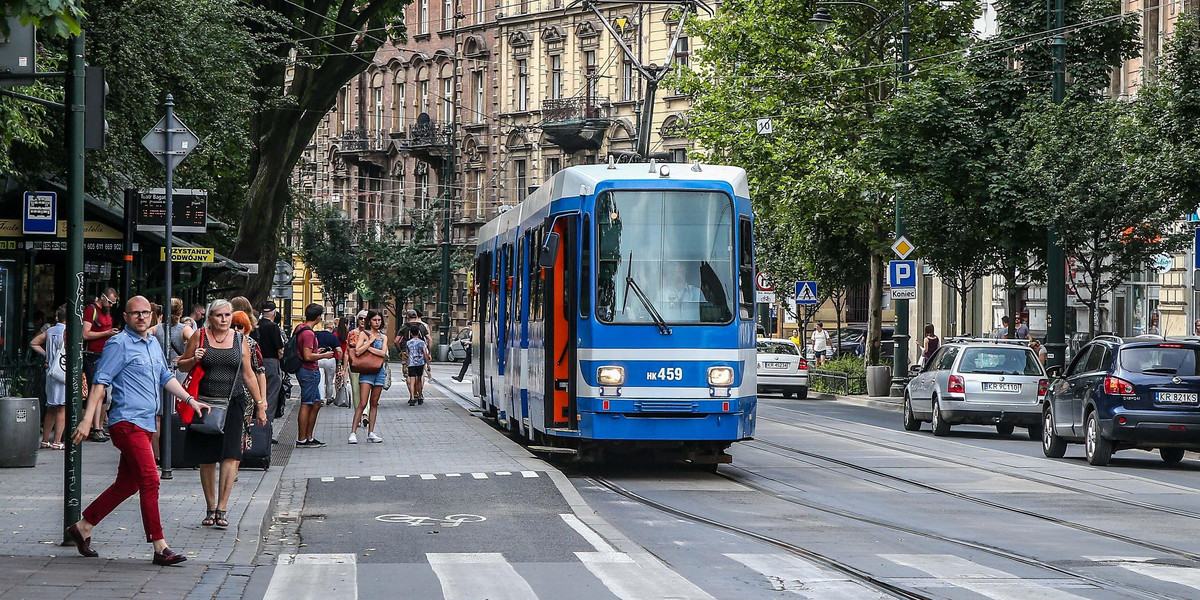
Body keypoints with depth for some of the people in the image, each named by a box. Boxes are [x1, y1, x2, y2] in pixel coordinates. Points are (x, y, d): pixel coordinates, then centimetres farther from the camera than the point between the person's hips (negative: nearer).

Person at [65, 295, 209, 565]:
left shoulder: (154, 344, 17)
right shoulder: (119, 344, -7)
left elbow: (166, 378, 29)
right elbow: (101, 381, -11)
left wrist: (190, 400, 22)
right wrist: (87, 419, -16)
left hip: (145, 424, 9)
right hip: (127, 422, -9)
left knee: (127, 484, 13)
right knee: (150, 481, -13)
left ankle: (83, 527, 25)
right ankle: (160, 547, -13)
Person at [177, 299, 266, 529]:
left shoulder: (240, 340, 8)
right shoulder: (200, 337, 3)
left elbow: (248, 375, 14)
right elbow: (182, 365, 11)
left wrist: (260, 404, 13)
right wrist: (194, 360, -12)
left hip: (233, 404, 0)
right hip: (205, 404, 0)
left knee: (230, 456, -11)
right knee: (206, 459, 4)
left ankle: (221, 509, -10)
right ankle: (210, 509, 15)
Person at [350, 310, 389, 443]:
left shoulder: (383, 337, 12)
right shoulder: (364, 335, 0)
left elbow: (383, 353, -4)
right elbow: (358, 352, -15)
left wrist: (368, 347, -9)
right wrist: (370, 341, -10)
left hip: (379, 371, 5)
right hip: (366, 371, -4)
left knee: (374, 403, 8)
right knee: (363, 403, -11)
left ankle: (371, 432, 12)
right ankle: (353, 432, -11)